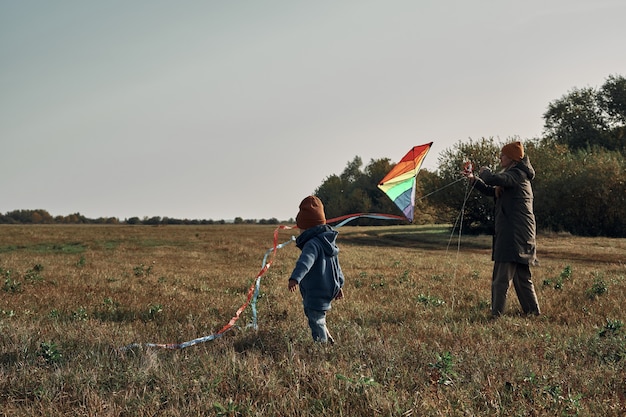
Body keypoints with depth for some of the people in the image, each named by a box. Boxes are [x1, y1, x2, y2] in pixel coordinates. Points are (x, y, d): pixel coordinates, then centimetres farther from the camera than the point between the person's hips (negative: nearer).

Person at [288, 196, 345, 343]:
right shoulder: (329, 242, 13)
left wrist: (295, 278, -54)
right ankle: (327, 337, 34)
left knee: (316, 322, 0)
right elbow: (336, 265, 23)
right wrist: (339, 285, 33)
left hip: (316, 293, -10)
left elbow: (305, 261, -39)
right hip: (330, 289, 10)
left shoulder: (313, 244, -19)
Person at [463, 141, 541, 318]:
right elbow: (493, 191, 29)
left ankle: (496, 313, -11)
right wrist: (475, 180, 18)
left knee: (501, 277, -11)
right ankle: (533, 311, 21)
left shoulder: (517, 174, -11)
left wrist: (484, 172, -6)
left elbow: (494, 179, -28)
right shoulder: (514, 174, 22)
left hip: (514, 233, -11)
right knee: (522, 277, 15)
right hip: (519, 233, 11)